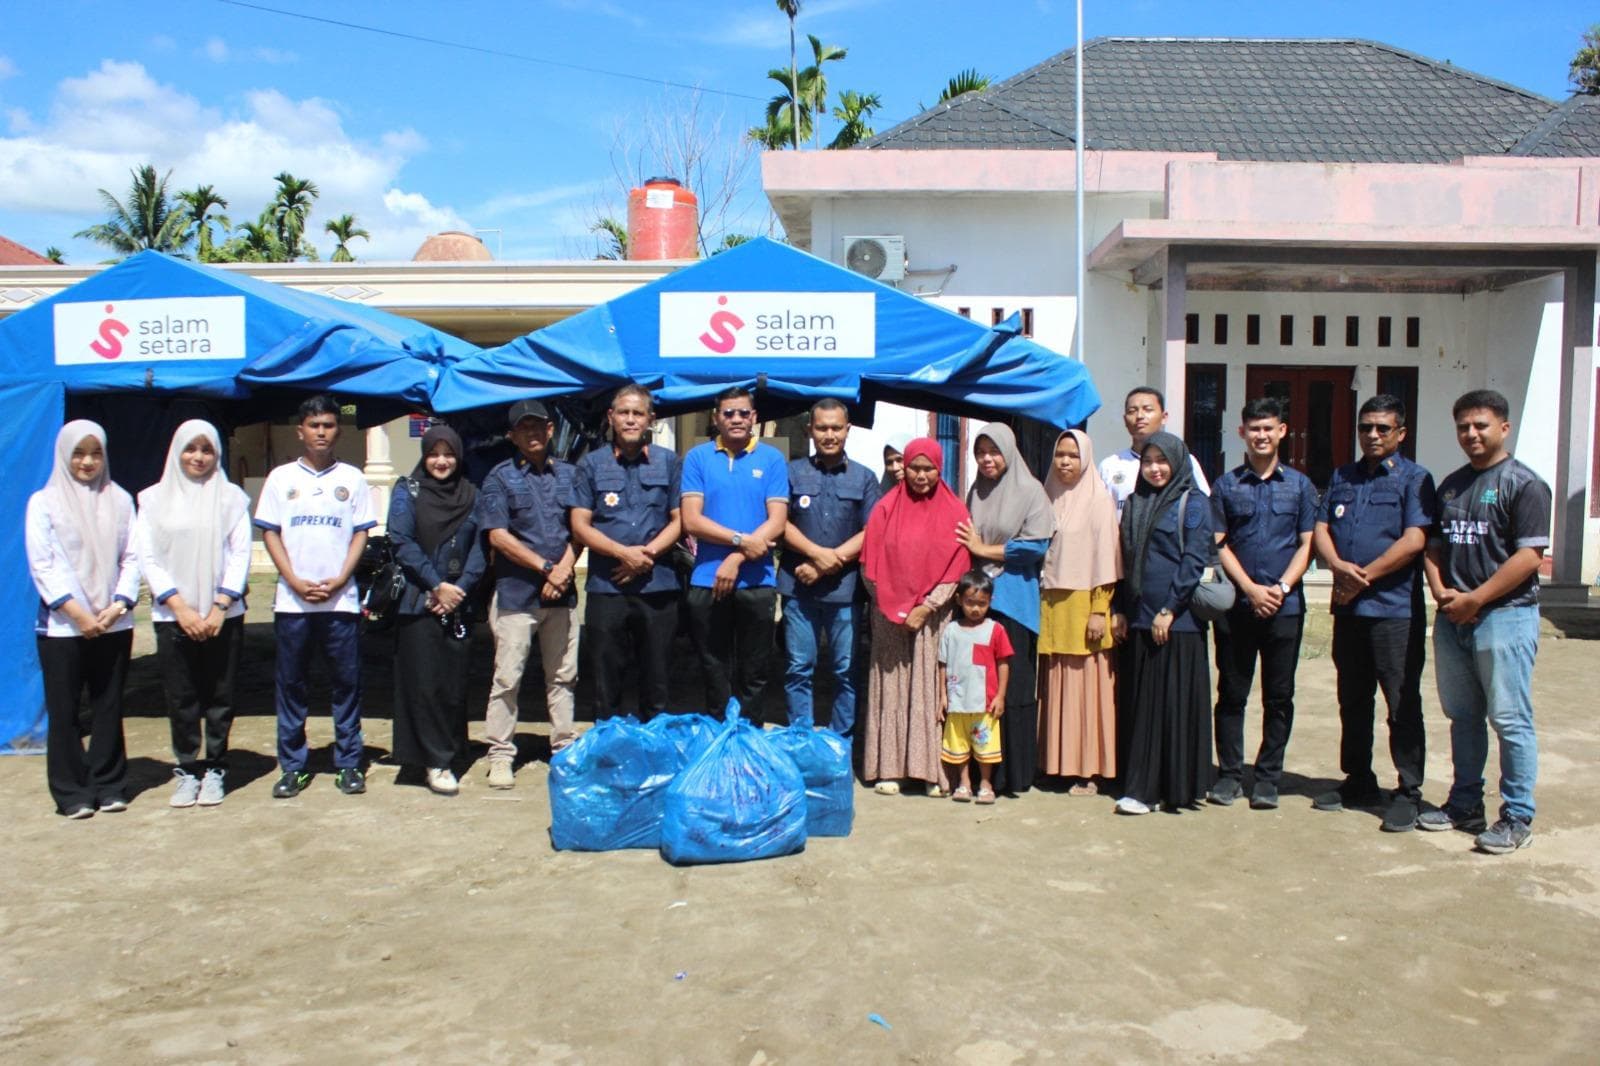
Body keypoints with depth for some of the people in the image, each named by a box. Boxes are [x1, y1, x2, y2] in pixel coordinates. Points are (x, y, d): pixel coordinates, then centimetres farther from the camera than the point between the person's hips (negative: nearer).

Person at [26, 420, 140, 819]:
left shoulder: (120, 500, 6)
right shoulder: (44, 502, 0)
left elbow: (132, 559, 4)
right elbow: (41, 565, -5)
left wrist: (117, 606, -10)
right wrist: (78, 614, -12)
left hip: (113, 625, 2)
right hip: (61, 626, -2)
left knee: (109, 708, 8)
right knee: (64, 711, 3)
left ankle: (109, 786, 18)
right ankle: (71, 792, 12)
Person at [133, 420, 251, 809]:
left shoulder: (231, 497, 5)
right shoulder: (155, 499, 7)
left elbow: (241, 554, 0)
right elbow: (148, 558, 2)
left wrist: (219, 607, -9)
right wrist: (180, 608, -8)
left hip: (223, 615, 0)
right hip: (172, 616, 1)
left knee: (219, 697, 4)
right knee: (180, 699, 3)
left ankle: (215, 770, 15)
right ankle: (186, 770, 14)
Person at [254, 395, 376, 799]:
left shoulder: (351, 478, 8)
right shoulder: (281, 477, 8)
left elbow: (361, 534, 5)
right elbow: (269, 533, 5)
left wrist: (338, 580, -8)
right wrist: (297, 582, -7)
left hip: (341, 599, 0)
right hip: (291, 600, 1)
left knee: (346, 683, 2)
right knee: (291, 685, 5)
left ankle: (349, 764, 11)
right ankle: (292, 766, 14)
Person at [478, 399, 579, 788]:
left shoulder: (567, 474, 13)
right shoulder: (499, 478, 1)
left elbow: (579, 528, 10)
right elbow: (498, 536, -7)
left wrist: (564, 568, -8)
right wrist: (545, 568, -12)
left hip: (560, 592, 4)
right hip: (516, 592, -4)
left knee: (563, 676, 10)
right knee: (507, 678, -1)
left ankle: (564, 747, 21)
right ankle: (500, 756, 8)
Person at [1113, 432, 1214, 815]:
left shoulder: (1193, 503, -2)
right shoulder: (1134, 503, 15)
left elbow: (1195, 560, -10)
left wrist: (1169, 610, -15)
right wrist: (1120, 609, 8)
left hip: (1177, 621, -6)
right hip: (1138, 620, 6)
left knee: (1174, 703, -3)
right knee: (1138, 704, 7)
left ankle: (1176, 789, 3)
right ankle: (1141, 786, 14)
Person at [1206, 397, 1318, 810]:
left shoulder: (1299, 485, 8)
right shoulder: (1226, 485, 6)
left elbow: (1306, 544, 5)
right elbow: (1219, 544, 2)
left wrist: (1281, 587, -9)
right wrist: (1250, 588, -9)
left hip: (1285, 606, 1)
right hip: (1236, 605, 0)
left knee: (1279, 697, 5)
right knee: (1231, 694, 5)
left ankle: (1268, 778, 13)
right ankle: (1229, 774, 14)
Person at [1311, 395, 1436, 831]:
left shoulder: (1414, 479, -2)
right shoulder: (1342, 477, 15)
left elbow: (1414, 541, -13)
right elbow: (1321, 528, 7)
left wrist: (1364, 576, -12)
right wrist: (1339, 567, -12)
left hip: (1395, 610, -6)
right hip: (1348, 608, 6)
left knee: (1403, 706, 0)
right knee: (1352, 702, 14)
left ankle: (1409, 793, 9)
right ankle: (1359, 782, 26)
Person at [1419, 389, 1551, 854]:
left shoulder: (1523, 484, -6)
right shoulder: (1451, 485, 15)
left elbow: (1529, 556, -14)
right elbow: (1434, 545, 18)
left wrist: (1474, 599, -15)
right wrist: (1440, 590, 0)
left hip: (1505, 615, -7)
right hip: (1452, 618, 7)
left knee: (1510, 720, -2)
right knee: (1462, 716, 14)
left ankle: (1517, 817, 7)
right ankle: (1465, 804, 24)